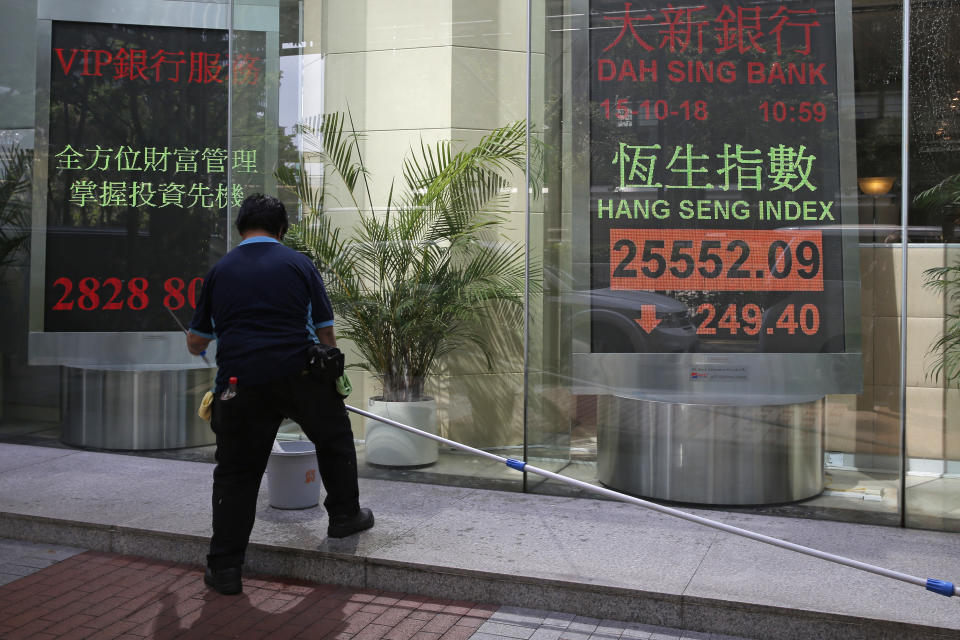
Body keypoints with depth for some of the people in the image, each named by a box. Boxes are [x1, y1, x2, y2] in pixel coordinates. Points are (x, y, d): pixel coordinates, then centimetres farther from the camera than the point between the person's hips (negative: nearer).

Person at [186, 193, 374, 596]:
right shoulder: (299, 264, 8)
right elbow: (326, 333, 9)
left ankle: (225, 567, 12)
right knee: (335, 439, 25)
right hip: (299, 375, -1)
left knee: (236, 473, 11)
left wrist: (199, 349, 43)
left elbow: (195, 342, 19)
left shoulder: (219, 271, 12)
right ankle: (344, 514, 35)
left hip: (241, 382, 1)